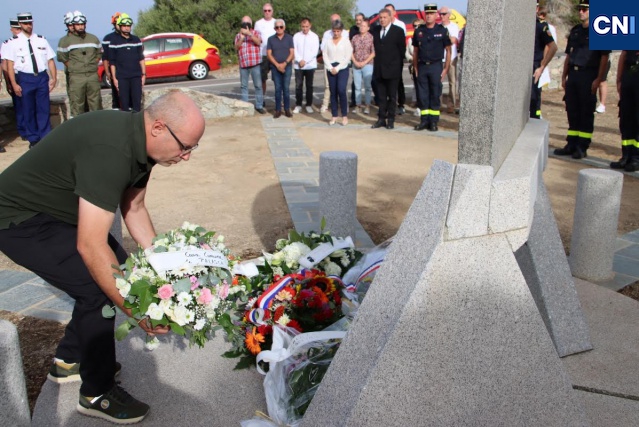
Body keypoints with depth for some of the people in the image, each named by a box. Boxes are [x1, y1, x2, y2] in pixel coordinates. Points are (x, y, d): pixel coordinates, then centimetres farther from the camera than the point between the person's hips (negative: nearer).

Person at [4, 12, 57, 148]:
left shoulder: (41, 40, 6)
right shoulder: (14, 42, -1)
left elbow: (50, 60, 6)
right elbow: (10, 64, -2)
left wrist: (54, 78, -4)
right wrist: (14, 84, -9)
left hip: (42, 77, 2)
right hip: (24, 79, -1)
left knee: (44, 109, 5)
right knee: (28, 111, 6)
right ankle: (33, 139, 18)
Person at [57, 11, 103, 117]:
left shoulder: (93, 38, 12)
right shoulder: (66, 40, 1)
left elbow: (99, 53, 19)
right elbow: (62, 57, 3)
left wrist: (93, 65, 8)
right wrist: (73, 68, 0)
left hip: (93, 75, 3)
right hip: (76, 77, -3)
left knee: (96, 102, 7)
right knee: (77, 104, -2)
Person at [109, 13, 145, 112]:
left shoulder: (136, 40, 9)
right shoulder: (115, 41, 2)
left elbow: (141, 59, 12)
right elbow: (112, 62, 2)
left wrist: (143, 74, 6)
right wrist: (114, 78, -3)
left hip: (136, 76, 2)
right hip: (122, 78, -2)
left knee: (137, 102, 1)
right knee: (124, 103, 1)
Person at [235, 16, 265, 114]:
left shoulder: (256, 33, 6)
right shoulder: (238, 35, 14)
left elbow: (258, 42, -14)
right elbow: (236, 48, 2)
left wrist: (249, 33, -23)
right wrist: (241, 38, -10)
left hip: (255, 63, -3)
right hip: (243, 64, 3)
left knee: (258, 85, -2)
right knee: (243, 86, 5)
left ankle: (259, 106, 4)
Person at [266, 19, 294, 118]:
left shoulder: (289, 38, 5)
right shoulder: (271, 39, 6)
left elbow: (292, 53, -1)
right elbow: (269, 54, 1)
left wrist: (284, 63, -13)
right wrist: (277, 65, -10)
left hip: (287, 67, -1)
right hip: (275, 67, 1)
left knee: (286, 88, 0)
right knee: (277, 89, 1)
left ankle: (287, 109, 6)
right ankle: (278, 110, 5)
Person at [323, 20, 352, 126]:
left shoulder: (346, 41, 1)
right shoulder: (328, 41, 8)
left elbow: (348, 57, -5)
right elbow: (325, 55, 5)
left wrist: (337, 68, -10)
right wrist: (330, 68, -8)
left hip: (342, 68, -3)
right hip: (331, 69, 3)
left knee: (341, 91, -15)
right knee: (333, 92, 4)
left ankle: (345, 116, -6)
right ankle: (334, 116, 10)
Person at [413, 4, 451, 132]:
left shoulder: (442, 30, 0)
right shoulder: (419, 31, 8)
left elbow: (448, 51, 1)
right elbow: (415, 51, 12)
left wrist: (445, 69, -5)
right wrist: (415, 68, 6)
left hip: (436, 66, -3)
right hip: (422, 66, 3)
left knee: (435, 95, 1)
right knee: (422, 95, 5)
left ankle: (434, 122, 7)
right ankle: (424, 120, 13)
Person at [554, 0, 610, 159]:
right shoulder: (575, 31, 16)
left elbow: (604, 57, -7)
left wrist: (598, 79, -14)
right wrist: (564, 76, 14)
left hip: (588, 76, -6)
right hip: (573, 74, 6)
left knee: (586, 112, -2)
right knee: (572, 110, 8)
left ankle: (582, 147, 2)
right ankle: (571, 145, 15)